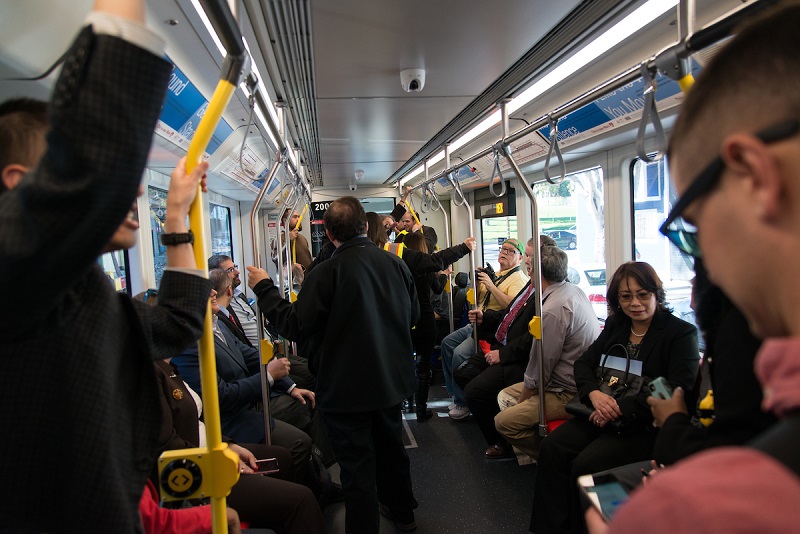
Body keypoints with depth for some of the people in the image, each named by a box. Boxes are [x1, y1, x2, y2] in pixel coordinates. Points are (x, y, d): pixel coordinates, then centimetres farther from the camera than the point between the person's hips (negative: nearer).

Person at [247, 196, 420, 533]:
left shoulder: (327, 272, -21)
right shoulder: (395, 263, -4)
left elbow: (294, 326, -18)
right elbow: (413, 315, 7)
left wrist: (264, 288, -7)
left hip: (347, 389, -6)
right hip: (392, 380, 6)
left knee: (357, 467, 7)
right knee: (391, 447, 26)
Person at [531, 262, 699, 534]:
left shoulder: (682, 333, -5)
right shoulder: (615, 325, 13)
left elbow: (679, 391, -16)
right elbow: (583, 363, 11)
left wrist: (621, 408, -22)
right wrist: (595, 394, -12)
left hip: (647, 426, -6)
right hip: (604, 416, 6)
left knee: (585, 464, -26)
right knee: (552, 447, -17)